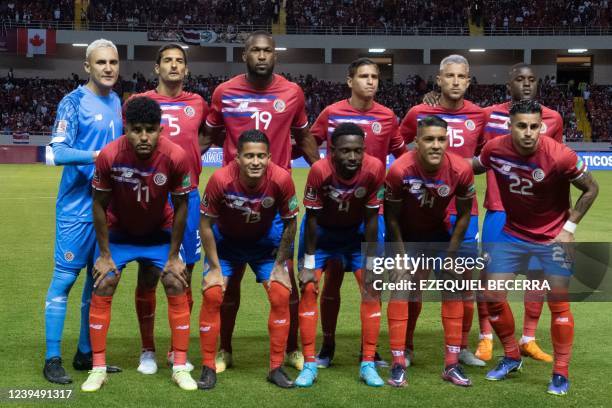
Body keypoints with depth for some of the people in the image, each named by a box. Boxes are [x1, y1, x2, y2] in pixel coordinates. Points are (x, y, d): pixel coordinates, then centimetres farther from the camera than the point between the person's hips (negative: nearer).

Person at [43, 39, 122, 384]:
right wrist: (98, 155, -27)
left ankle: (86, 354, 22)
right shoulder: (74, 102, -8)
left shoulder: (116, 102, 12)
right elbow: (57, 152, -17)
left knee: (100, 278, 11)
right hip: (78, 207, -7)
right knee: (65, 278, -4)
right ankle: (53, 359, 3)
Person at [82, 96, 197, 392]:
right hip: (118, 232, 0)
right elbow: (99, 205, -13)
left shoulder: (176, 156, -28)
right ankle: (98, 369, 6)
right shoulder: (109, 156, -29)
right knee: (102, 290, -6)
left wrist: (174, 256, -10)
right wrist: (104, 254, -11)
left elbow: (180, 206, -13)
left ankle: (180, 368, 6)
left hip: (160, 232, 0)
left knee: (177, 288, -6)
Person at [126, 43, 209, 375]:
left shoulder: (197, 104, 9)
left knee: (183, 276, 6)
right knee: (148, 275, 2)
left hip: (187, 197, 2)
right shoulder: (139, 102, 2)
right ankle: (147, 350, 15)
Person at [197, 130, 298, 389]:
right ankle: (208, 368, 2)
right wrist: (214, 268, -15)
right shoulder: (221, 179, -31)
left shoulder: (281, 179, -29)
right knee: (212, 295, -13)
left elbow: (290, 224, -12)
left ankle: (276, 368, 7)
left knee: (281, 296, -9)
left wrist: (280, 266, -9)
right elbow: (206, 224, -17)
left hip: (265, 242, 1)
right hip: (225, 241, -1)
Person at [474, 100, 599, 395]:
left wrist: (570, 227, -12)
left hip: (553, 237, -3)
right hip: (513, 233, 4)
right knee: (492, 296, 4)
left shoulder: (560, 156, -25)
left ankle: (561, 373, 14)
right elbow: (474, 167, 9)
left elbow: (591, 189, -10)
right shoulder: (495, 149, -15)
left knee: (558, 302, -2)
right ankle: (511, 357, 26)